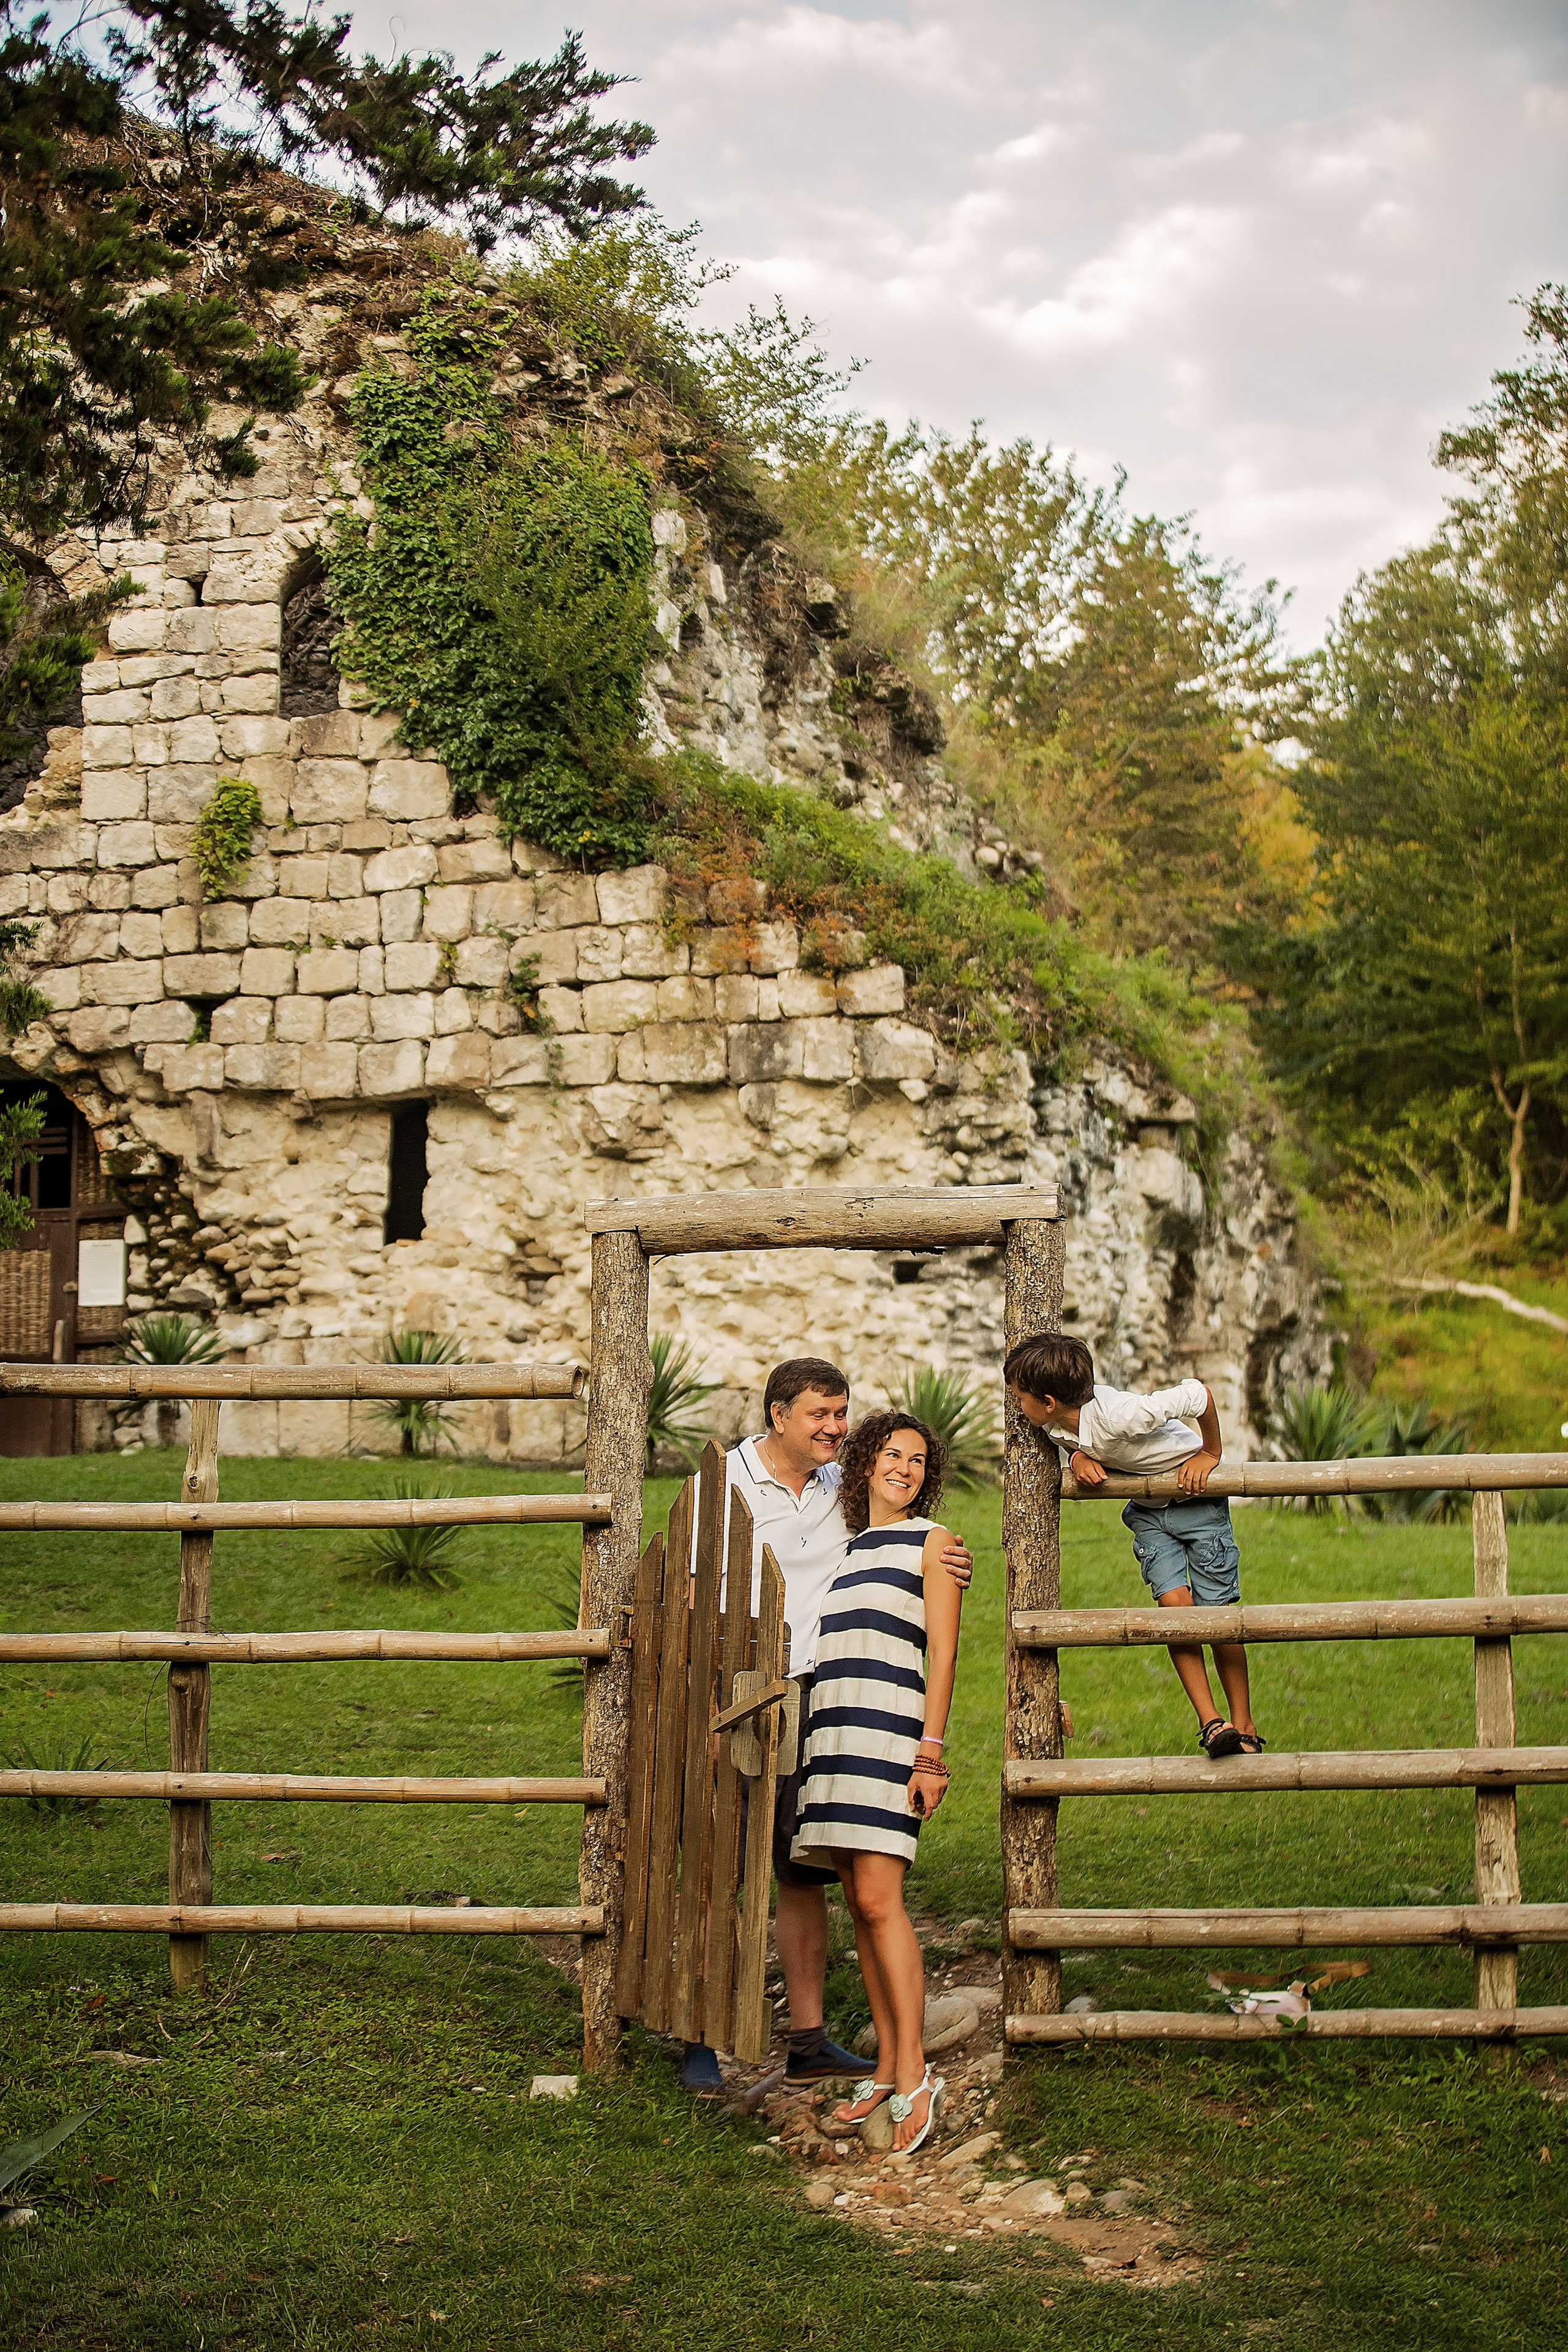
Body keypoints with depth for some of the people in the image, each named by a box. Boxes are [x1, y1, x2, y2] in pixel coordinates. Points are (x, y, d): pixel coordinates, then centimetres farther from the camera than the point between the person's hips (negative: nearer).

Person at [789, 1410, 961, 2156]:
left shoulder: (932, 1542, 5)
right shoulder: (842, 1548, 22)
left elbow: (942, 1652, -3)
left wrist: (932, 1749, -12)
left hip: (888, 1729, -6)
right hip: (831, 1730, 6)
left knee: (878, 1898, -13)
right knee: (859, 1904, 5)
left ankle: (915, 2074, -10)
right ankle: (886, 2070, 10)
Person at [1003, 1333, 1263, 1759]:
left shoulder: (1118, 1414, -38)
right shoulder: (1056, 1423, -16)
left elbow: (1197, 1394, -31)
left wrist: (1210, 1455, -17)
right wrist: (1078, 1458, -14)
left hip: (1196, 1498, -6)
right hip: (1147, 1511, 6)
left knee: (1215, 1611, -2)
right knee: (1174, 1603, -11)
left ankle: (1244, 1725, 12)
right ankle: (1210, 1722, -8)